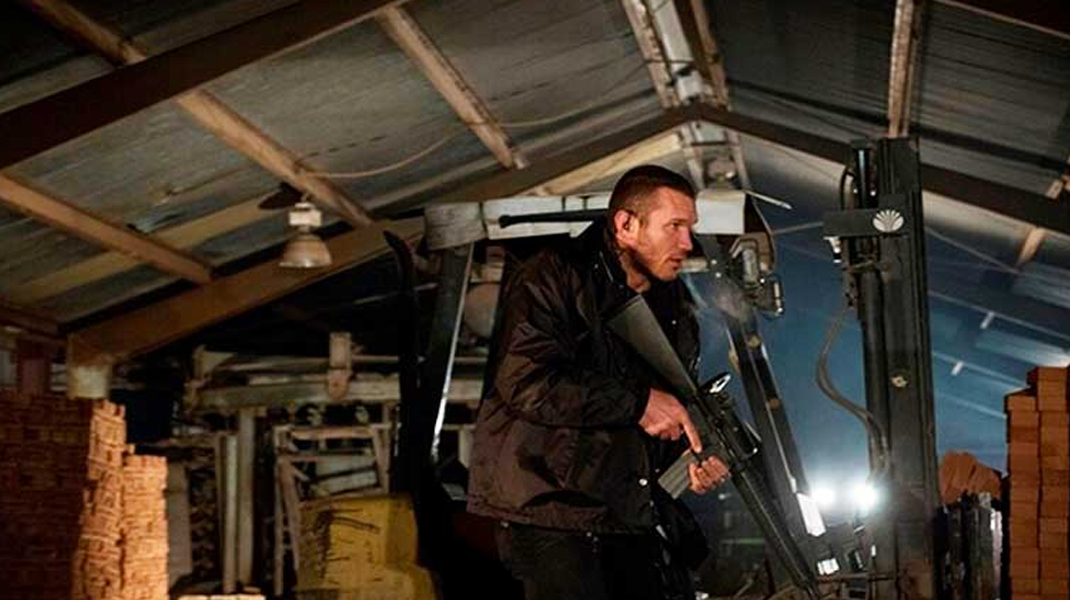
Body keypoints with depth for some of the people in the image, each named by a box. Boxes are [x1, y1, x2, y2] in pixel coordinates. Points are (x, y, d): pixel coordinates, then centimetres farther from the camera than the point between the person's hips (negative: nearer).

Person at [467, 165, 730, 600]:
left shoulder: (675, 308, 14)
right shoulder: (553, 278, -10)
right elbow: (525, 380, -24)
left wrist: (695, 455, 0)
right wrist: (638, 403, -20)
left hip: (634, 512, 8)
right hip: (551, 511, -7)